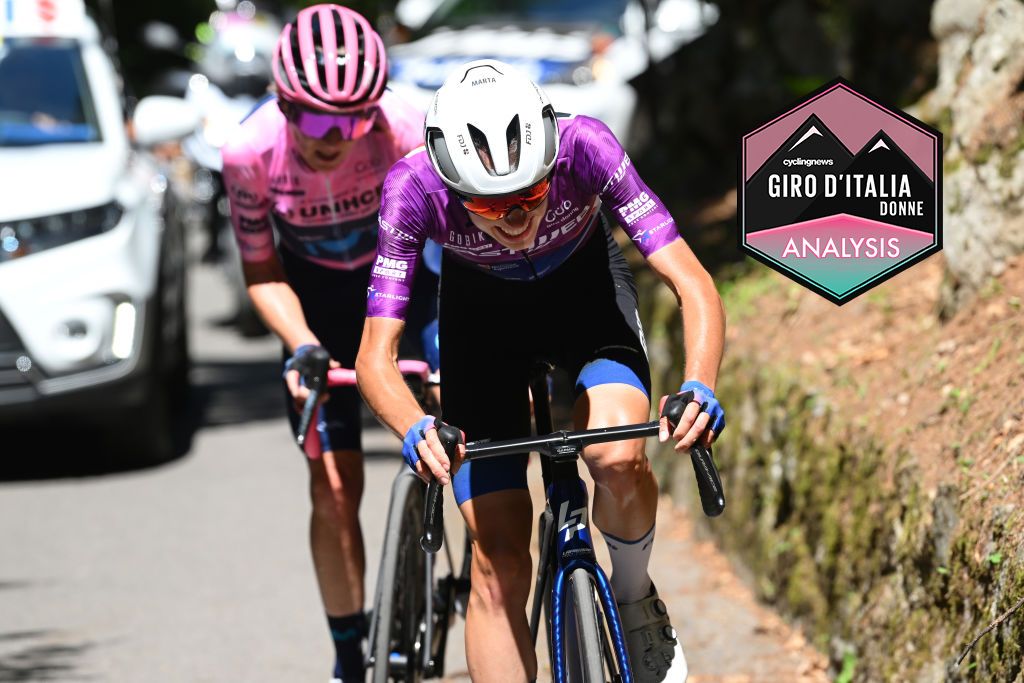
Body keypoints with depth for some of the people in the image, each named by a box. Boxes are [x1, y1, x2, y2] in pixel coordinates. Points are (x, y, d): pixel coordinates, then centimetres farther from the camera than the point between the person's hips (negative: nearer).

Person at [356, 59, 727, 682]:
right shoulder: (415, 188, -35)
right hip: (481, 309, 0)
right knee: (499, 563, -8)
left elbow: (694, 285, -36)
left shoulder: (583, 146, -36)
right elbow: (375, 356, -34)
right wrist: (417, 431, -55)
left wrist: (700, 387, -55)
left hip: (585, 285, 0)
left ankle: (636, 601, 2)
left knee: (618, 458, -29)